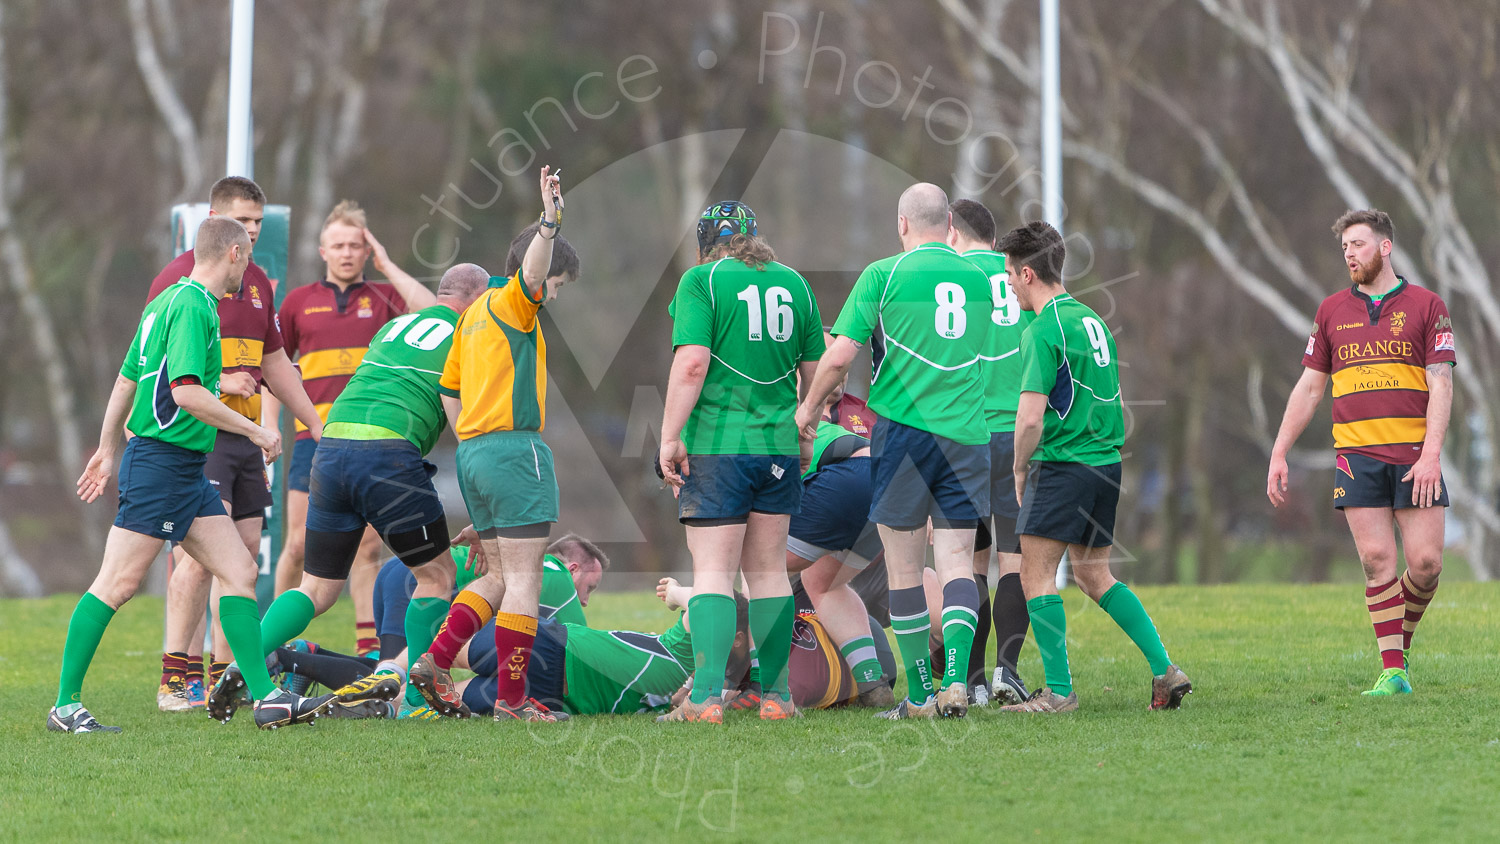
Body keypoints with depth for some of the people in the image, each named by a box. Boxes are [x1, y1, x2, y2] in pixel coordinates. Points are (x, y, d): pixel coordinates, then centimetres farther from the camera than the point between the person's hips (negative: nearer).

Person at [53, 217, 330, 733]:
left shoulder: (168, 302, 16)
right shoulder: (193, 307, -15)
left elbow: (126, 380, 23)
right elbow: (187, 393, -24)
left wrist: (107, 449, 31)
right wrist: (256, 432, -17)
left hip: (188, 470, 10)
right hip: (160, 462, -10)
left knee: (239, 570, 4)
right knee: (118, 583, -7)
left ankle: (267, 699, 3)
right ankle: (66, 706, -3)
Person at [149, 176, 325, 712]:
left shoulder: (258, 282, 17)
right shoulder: (180, 277, -7)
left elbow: (275, 362, 26)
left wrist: (317, 426, 25)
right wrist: (215, 381, -23)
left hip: (244, 433, 8)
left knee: (245, 552, 6)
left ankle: (225, 675, 11)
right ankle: (176, 677, -18)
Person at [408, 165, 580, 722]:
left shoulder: (475, 313, 19)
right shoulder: (511, 302, -6)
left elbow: (449, 390, 22)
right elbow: (532, 269, -29)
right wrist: (550, 222, -42)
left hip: (473, 449, 9)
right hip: (515, 447, -9)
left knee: (500, 577, 16)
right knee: (523, 580, -5)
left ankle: (435, 662, 4)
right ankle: (512, 700, -6)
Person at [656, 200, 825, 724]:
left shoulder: (702, 280, -5)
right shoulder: (792, 283, 11)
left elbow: (691, 363, -15)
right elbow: (817, 371, 14)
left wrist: (670, 436, -12)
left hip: (716, 446, -5)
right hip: (779, 446, 5)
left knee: (713, 572, -5)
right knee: (768, 569, 13)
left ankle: (707, 696, -14)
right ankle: (776, 695, 13)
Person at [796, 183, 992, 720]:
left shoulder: (885, 275, -3)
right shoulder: (978, 281, 9)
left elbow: (840, 354, -7)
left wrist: (810, 407, 8)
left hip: (905, 428, -3)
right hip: (967, 433, 3)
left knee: (905, 569, 6)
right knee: (956, 562, 2)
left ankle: (920, 693, 8)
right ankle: (957, 679, -16)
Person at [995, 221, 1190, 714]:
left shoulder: (1044, 331, -13)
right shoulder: (1090, 320, 14)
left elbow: (1031, 418, -19)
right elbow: (1114, 401, 19)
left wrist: (1020, 471, -4)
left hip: (1063, 466, -9)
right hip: (1108, 464, 9)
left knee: (1036, 573, -2)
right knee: (1093, 573, 17)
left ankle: (1059, 690, -5)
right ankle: (1165, 669, 10)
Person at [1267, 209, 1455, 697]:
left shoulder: (1426, 306, 4)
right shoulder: (1332, 311, 13)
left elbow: (1440, 384, -3)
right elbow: (1309, 387, 16)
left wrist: (1431, 453, -14)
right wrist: (1279, 454, 10)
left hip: (1414, 455, -2)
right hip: (1357, 455, 2)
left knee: (1426, 563, -6)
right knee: (1377, 560, -8)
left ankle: (1402, 641, 19)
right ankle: (1393, 672, -6)